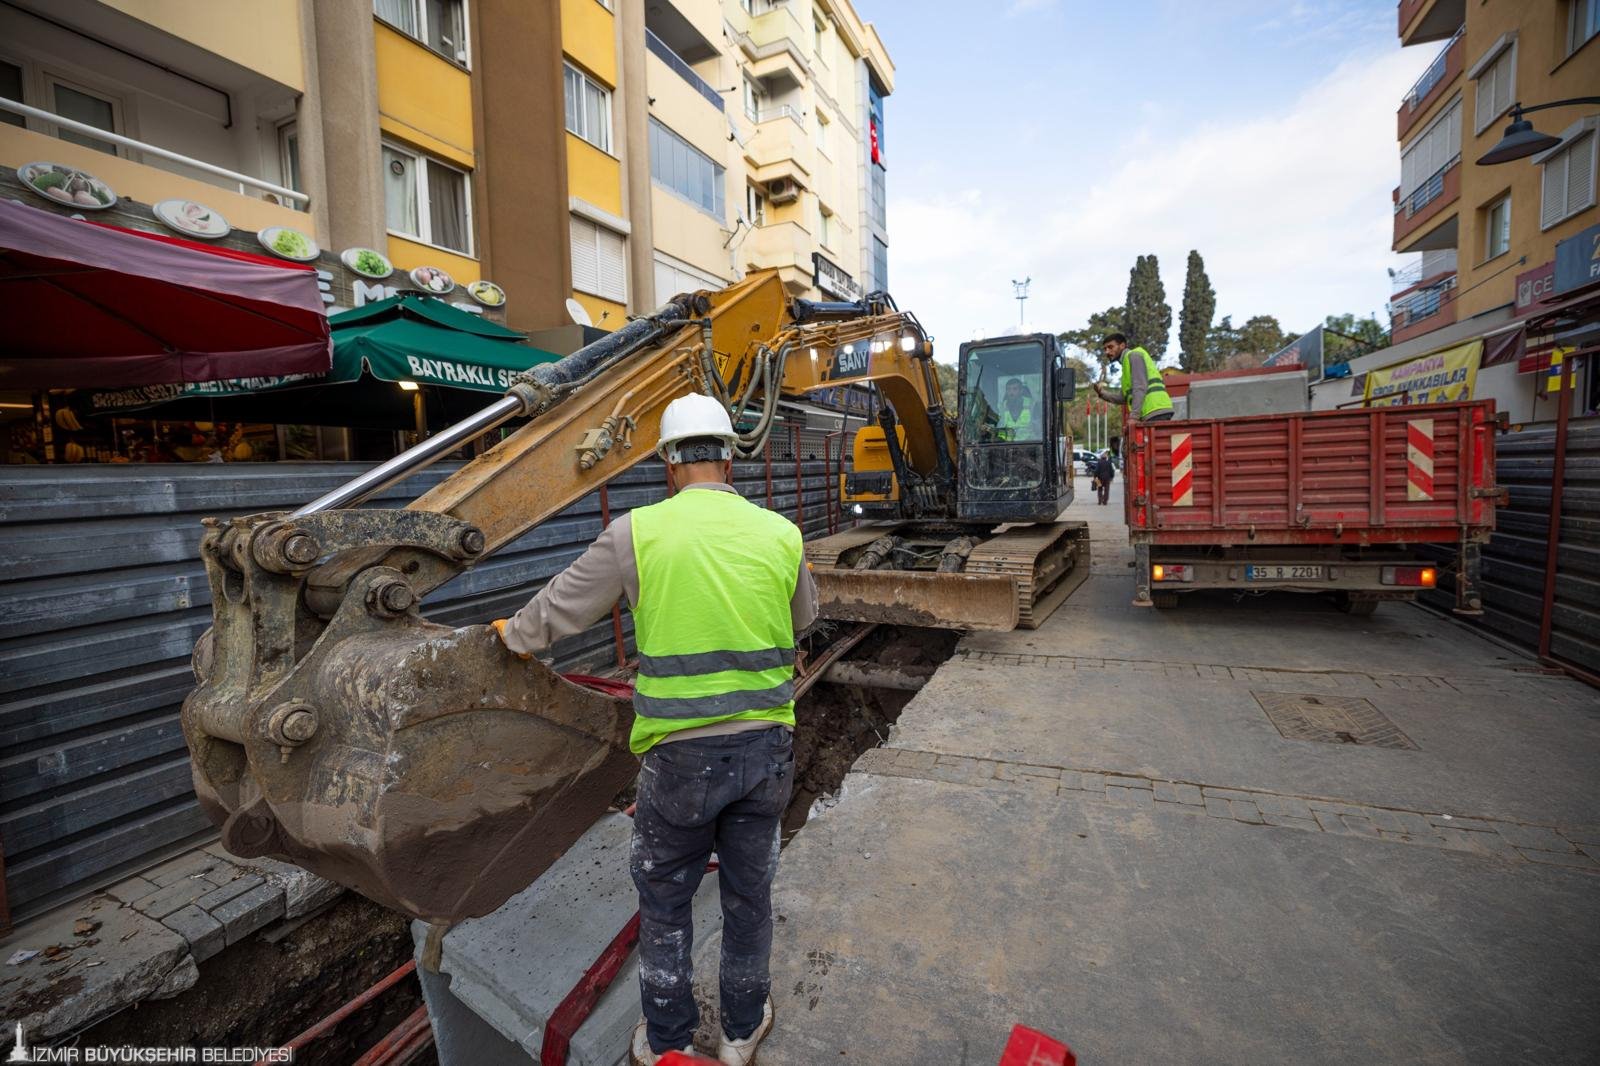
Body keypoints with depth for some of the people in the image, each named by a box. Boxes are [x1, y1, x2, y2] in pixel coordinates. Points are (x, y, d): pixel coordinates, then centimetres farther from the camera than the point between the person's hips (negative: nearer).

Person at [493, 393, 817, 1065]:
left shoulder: (637, 532, -12)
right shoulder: (781, 534, -5)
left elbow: (560, 608, 2)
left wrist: (514, 634, 24)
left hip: (680, 756, -2)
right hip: (766, 746, 3)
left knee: (664, 901, 22)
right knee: (749, 895, 22)